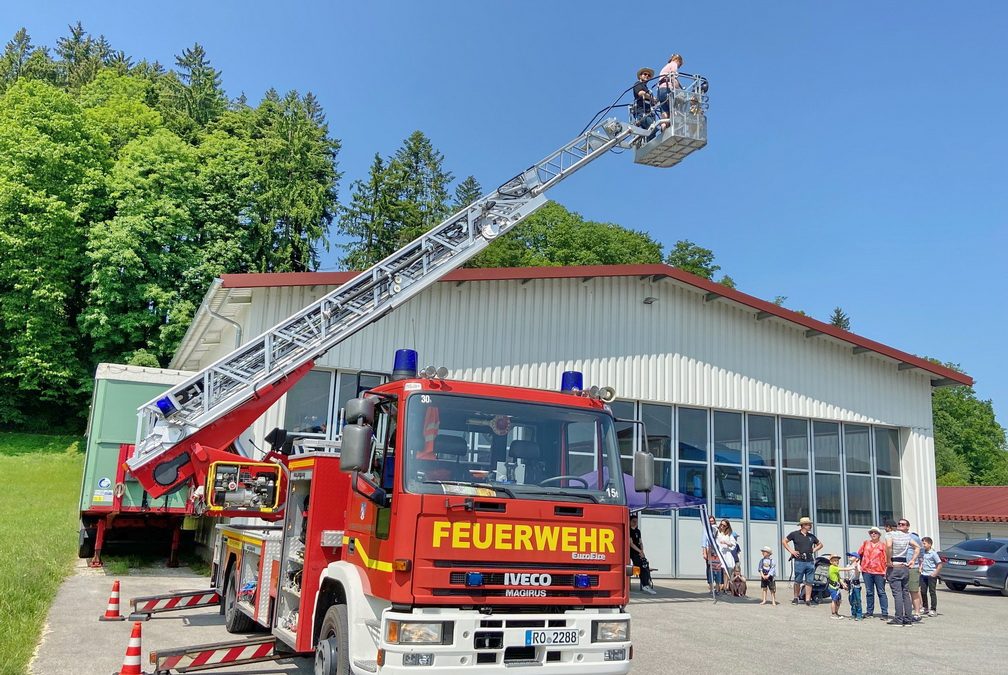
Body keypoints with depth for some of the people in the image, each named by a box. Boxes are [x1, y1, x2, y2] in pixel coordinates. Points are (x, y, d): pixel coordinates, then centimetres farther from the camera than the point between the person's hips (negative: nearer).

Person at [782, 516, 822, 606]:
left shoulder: (812, 536, 13)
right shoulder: (795, 534, 1)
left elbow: (820, 544, 27)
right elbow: (784, 541, 6)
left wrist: (814, 550, 10)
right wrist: (791, 551, -2)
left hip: (810, 561, 3)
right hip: (799, 561, -3)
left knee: (809, 582, 2)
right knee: (798, 581, 2)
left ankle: (808, 600, 6)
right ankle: (796, 598, 16)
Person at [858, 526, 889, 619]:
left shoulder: (882, 545, 2)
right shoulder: (865, 543, 12)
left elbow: (886, 559, -1)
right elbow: (859, 554, 18)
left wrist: (886, 571, -7)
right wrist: (860, 565, 13)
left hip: (879, 571, -3)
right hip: (867, 571, 3)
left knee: (881, 593, -2)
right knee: (869, 592, 9)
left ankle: (885, 613, 0)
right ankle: (869, 611, 16)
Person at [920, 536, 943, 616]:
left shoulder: (933, 553, -10)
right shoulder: (922, 553, 9)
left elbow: (939, 565, -11)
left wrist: (935, 574, -14)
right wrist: (920, 568, 11)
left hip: (931, 576, -6)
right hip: (923, 575, 6)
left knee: (932, 592, -2)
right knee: (923, 592, 9)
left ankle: (933, 610, 3)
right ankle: (925, 608, 22)